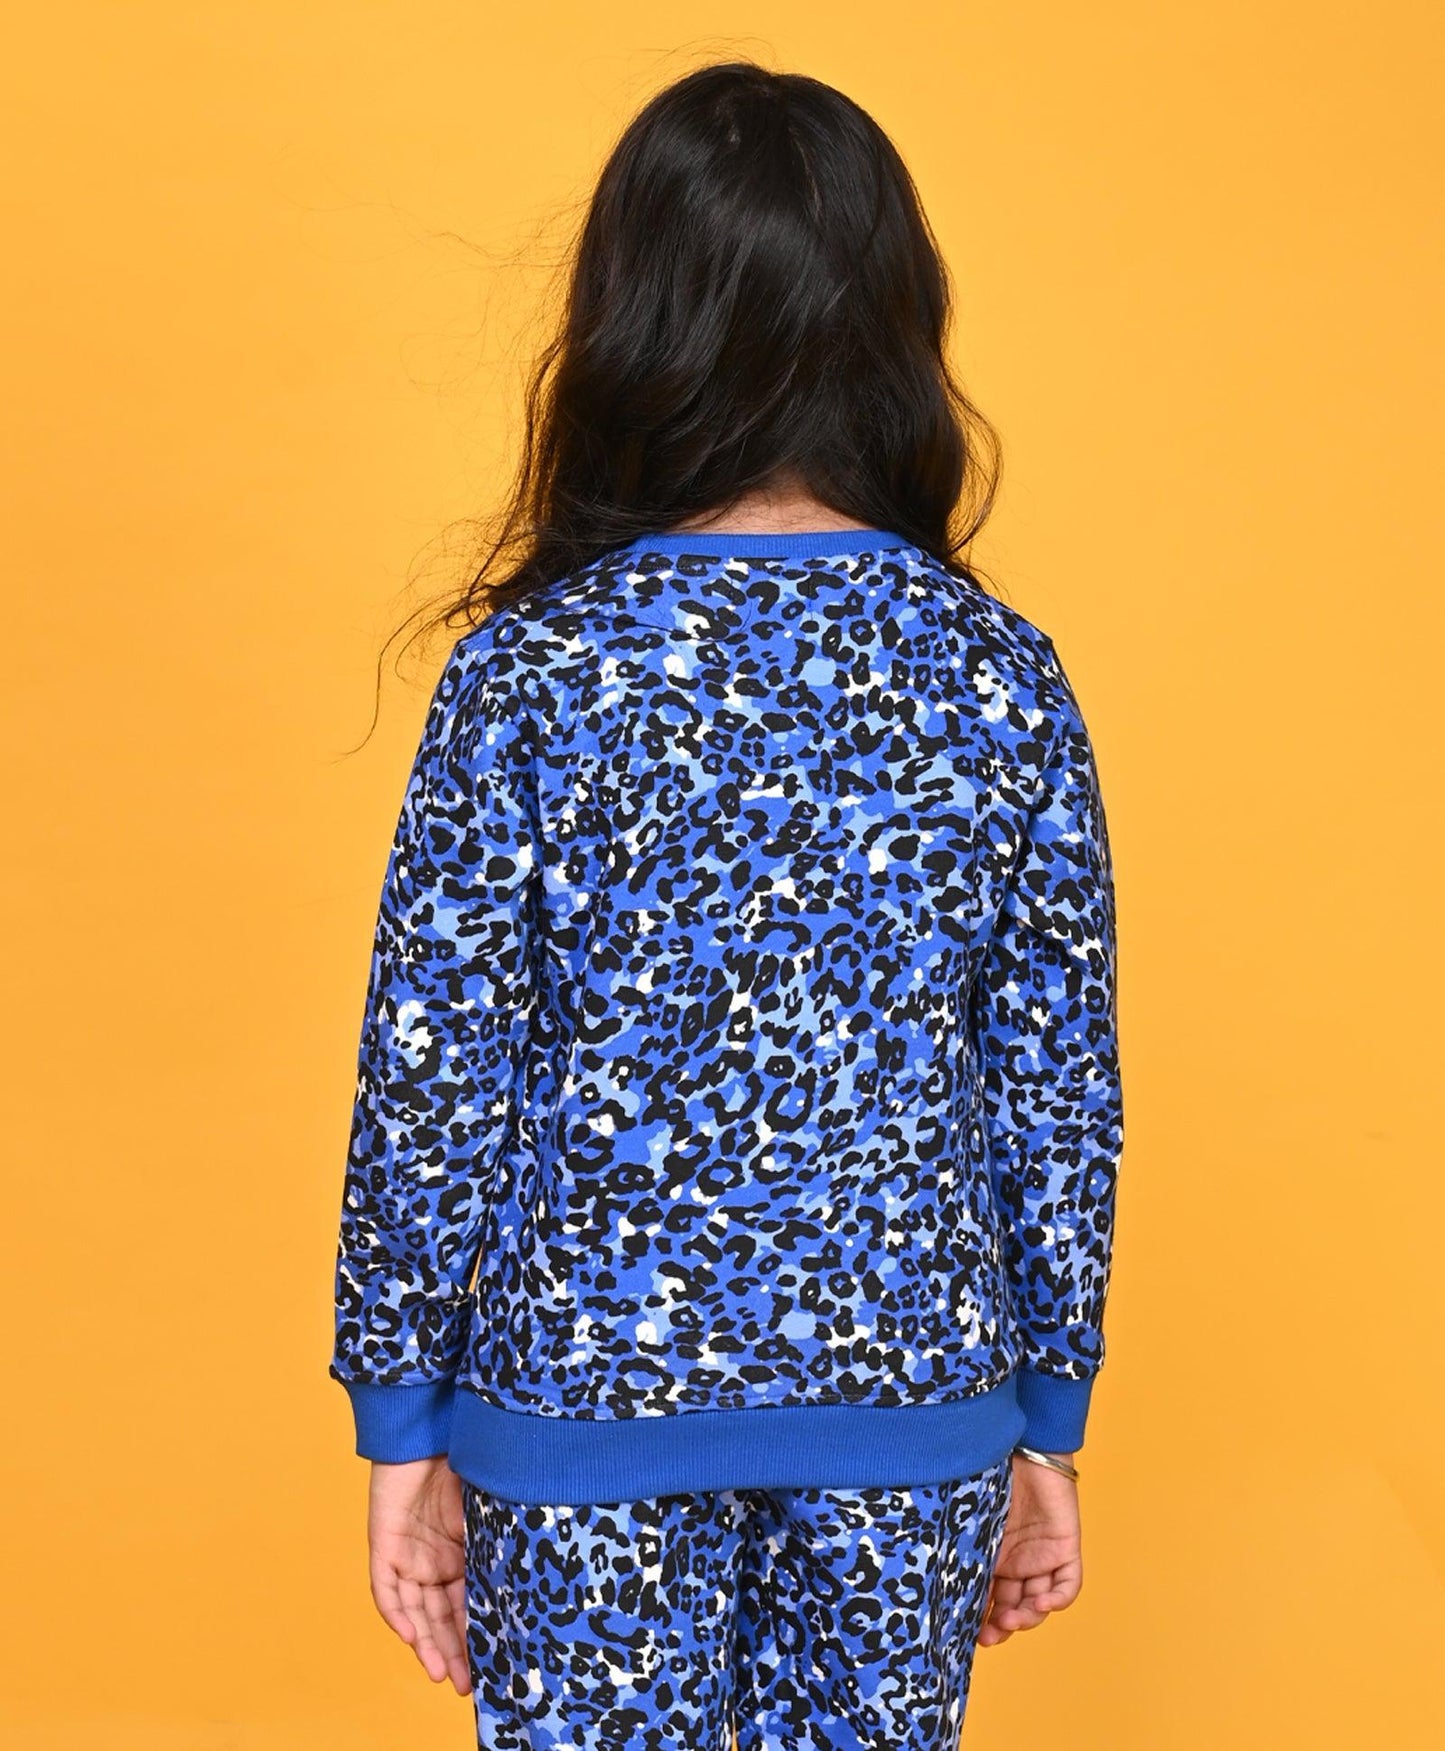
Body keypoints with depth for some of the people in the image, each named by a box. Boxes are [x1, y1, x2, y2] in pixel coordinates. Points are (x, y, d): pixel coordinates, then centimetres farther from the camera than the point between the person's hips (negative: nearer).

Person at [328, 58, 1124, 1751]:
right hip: (913, 1413, 2)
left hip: (589, 1414, -2)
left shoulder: (529, 672, -13)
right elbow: (1061, 1094, -2)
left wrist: (402, 1428, 2)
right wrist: (1047, 1424, 10)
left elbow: (434, 1088, -10)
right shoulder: (1002, 673, -6)